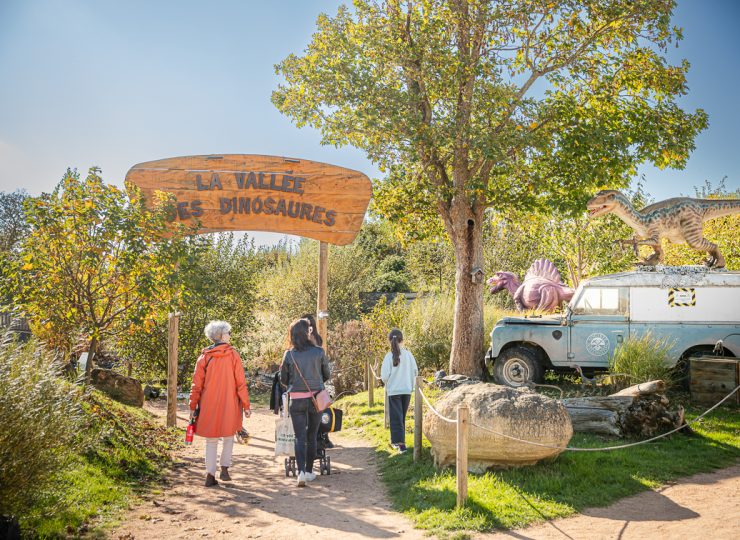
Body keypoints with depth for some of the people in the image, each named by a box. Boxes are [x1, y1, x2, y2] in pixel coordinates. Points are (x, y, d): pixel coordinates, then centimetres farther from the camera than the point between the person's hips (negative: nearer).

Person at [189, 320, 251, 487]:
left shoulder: (204, 356, -1)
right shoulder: (233, 355, -7)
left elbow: (197, 384, 0)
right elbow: (241, 382, -7)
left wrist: (193, 406, 7)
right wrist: (246, 405, -1)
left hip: (208, 406, 2)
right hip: (229, 405, -2)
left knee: (211, 441, 13)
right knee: (228, 437, 18)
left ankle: (210, 475, 10)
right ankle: (224, 468, 8)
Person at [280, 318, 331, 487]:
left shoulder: (289, 355, -6)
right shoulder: (318, 352, -7)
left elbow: (283, 380, 3)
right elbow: (327, 375, 5)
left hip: (296, 400, 0)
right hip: (316, 398, 0)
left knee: (300, 437, 4)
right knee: (312, 436, 14)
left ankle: (301, 471, -11)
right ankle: (309, 471, 22)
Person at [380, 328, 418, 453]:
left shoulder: (389, 356, -12)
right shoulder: (408, 354, -4)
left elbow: (384, 376, -14)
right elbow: (415, 371, 2)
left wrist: (387, 384, 7)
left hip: (393, 391, -3)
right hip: (407, 390, 3)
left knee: (396, 417, 2)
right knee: (402, 417, 17)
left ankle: (401, 443, -8)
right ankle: (397, 440, 28)